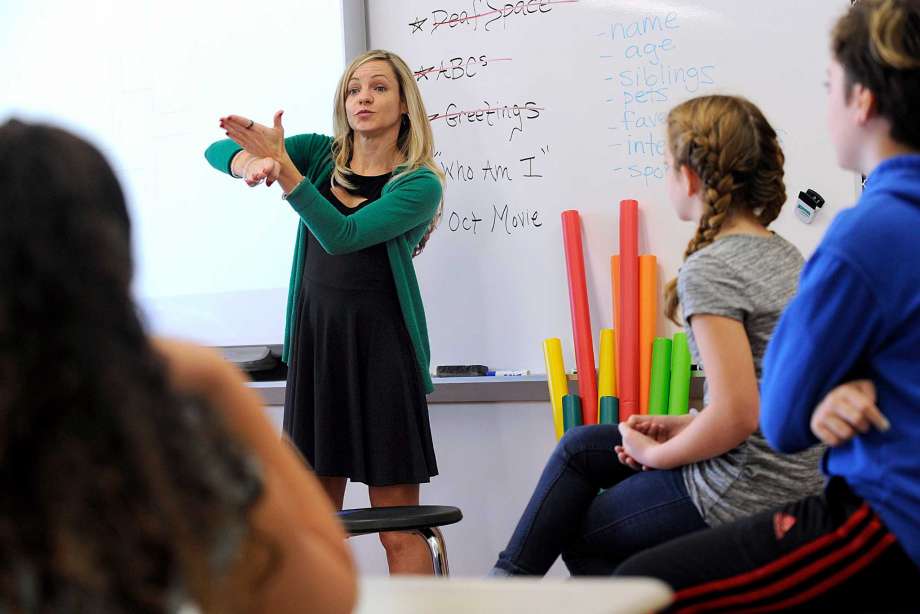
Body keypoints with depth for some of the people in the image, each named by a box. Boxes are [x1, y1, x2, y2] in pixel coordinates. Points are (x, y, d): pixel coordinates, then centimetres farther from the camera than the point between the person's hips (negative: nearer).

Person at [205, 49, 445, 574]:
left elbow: (342, 236, -19)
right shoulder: (322, 154, 7)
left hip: (381, 348, -4)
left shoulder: (420, 184, -6)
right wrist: (250, 162, -21)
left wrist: (282, 166, -26)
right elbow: (219, 151, 2)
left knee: (399, 529, -3)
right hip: (313, 341, 4)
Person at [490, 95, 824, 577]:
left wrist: (655, 454, -9)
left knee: (576, 536, 15)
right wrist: (681, 427, 9)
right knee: (581, 446, 22)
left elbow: (735, 416, -26)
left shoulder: (709, 270, -19)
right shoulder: (782, 253, 9)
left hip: (742, 497, -9)